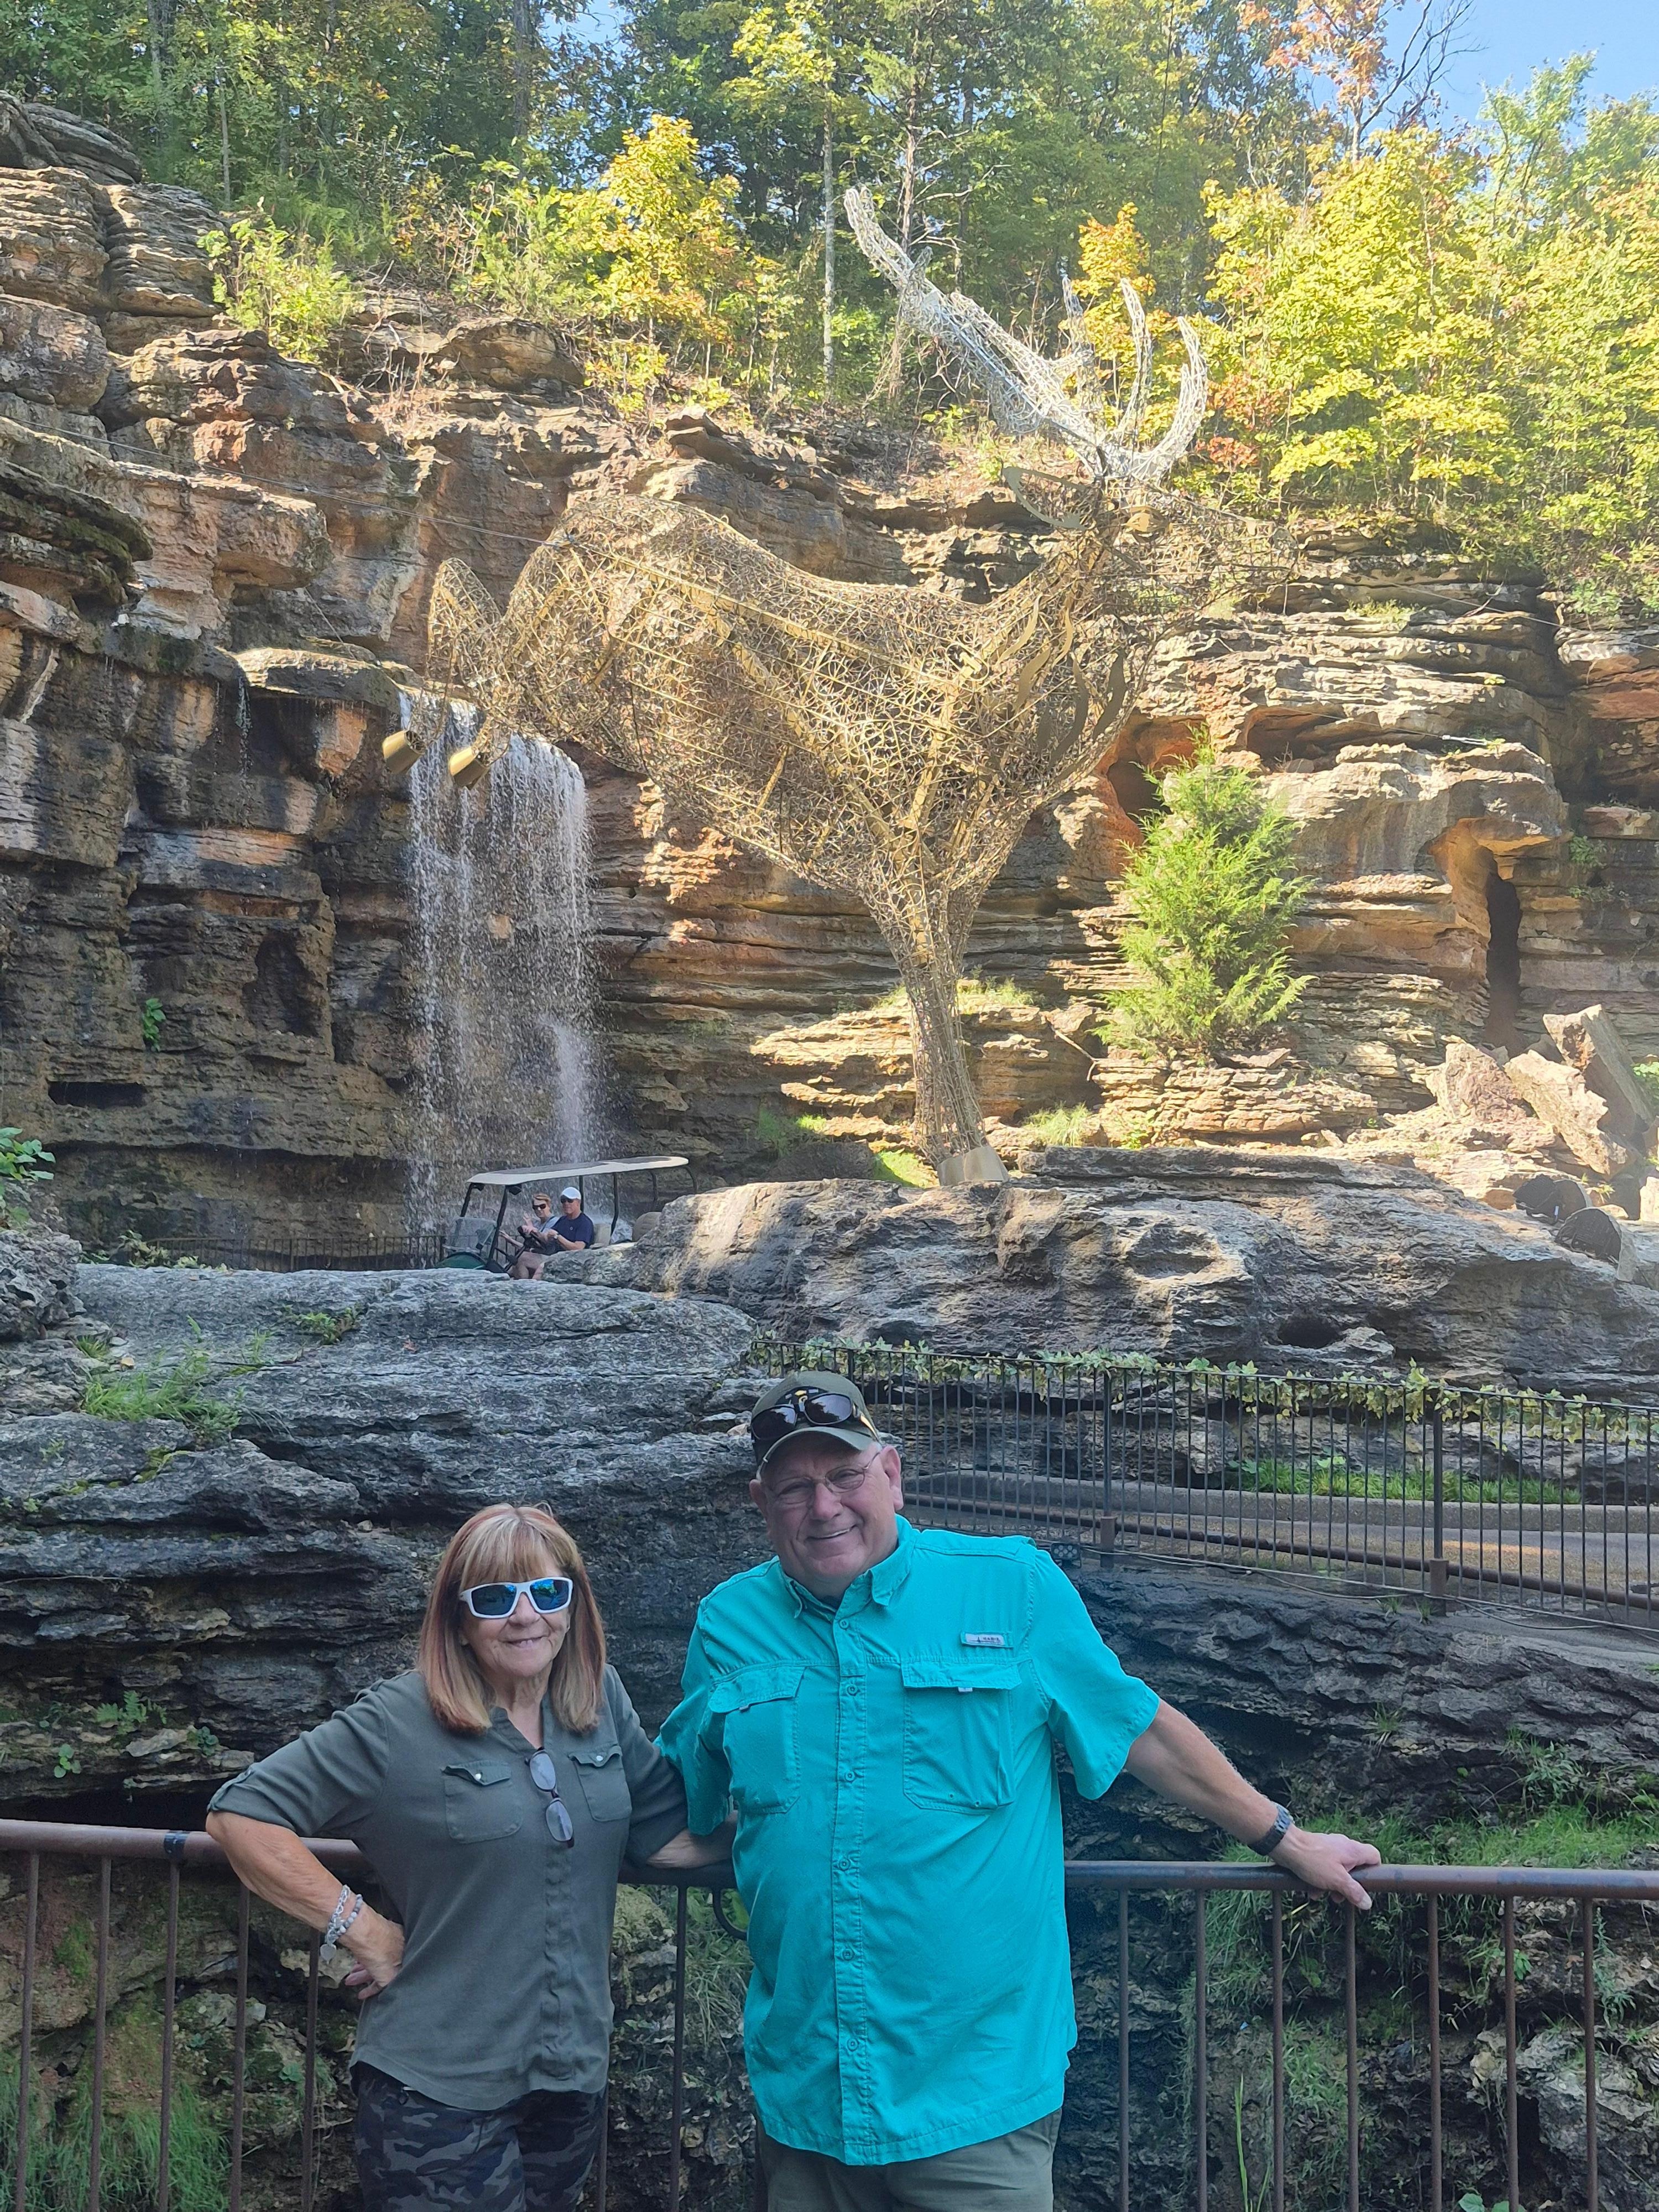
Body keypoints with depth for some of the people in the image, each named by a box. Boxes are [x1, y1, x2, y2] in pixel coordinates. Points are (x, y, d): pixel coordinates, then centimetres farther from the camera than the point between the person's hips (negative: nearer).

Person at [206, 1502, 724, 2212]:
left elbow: (666, 1832, 10)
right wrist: (363, 1931, -15)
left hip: (574, 2076, 5)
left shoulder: (601, 1702, 2)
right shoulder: (399, 1725, -13)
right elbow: (240, 1815, -13)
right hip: (439, 2095, -5)